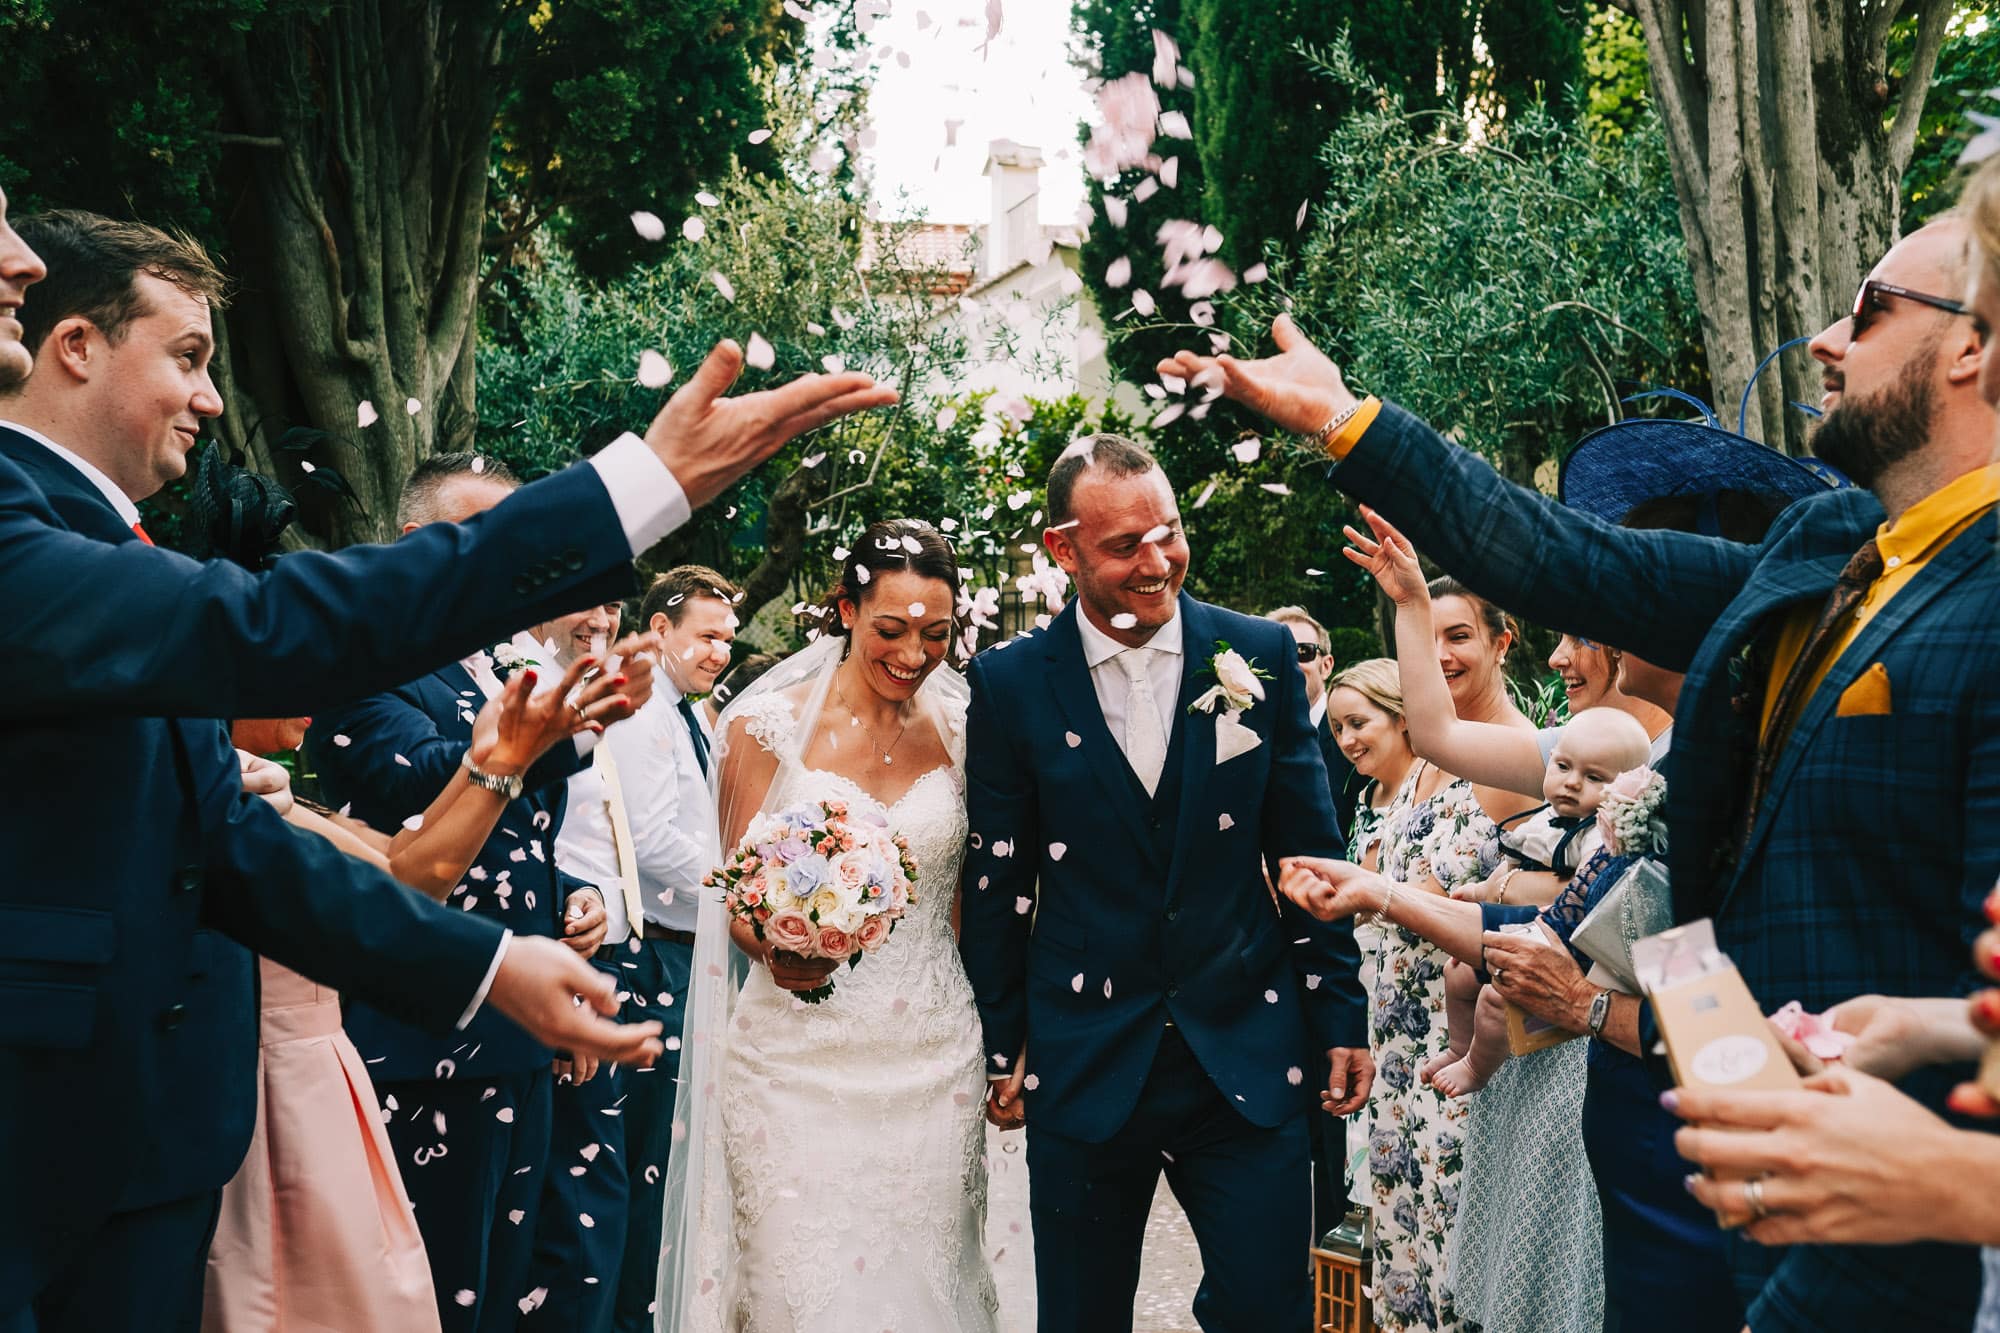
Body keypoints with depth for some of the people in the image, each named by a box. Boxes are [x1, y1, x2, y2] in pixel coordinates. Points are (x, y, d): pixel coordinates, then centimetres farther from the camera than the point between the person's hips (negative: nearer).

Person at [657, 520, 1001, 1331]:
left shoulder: (956, 730, 6)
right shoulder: (768, 726, -4)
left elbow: (971, 892, 13)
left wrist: (1002, 1036, 6)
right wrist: (776, 951, -24)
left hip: (932, 1060, 3)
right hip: (800, 1060, -3)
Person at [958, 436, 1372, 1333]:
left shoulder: (1260, 655, 0)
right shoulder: (1009, 684, -4)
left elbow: (1310, 852, 4)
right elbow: (997, 881, 2)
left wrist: (1339, 1017, 4)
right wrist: (1001, 1047, 5)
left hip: (1248, 1058, 1)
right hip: (1082, 1066, 0)